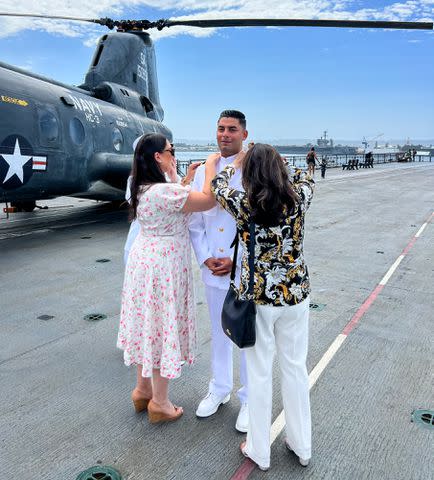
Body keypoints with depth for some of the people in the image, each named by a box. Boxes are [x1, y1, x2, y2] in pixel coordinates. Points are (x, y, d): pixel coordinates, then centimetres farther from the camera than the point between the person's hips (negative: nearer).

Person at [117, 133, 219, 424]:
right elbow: (208, 200, -24)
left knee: (148, 326, 19)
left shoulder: (144, 189, 7)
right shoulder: (162, 192, -24)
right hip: (164, 268, -10)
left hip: (145, 261, 10)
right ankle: (160, 403, 20)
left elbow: (177, 201, 16)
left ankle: (143, 389, 36)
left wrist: (175, 177, 19)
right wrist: (210, 166, -11)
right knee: (163, 329, 3)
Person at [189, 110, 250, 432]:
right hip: (213, 270, 5)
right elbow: (194, 220, 6)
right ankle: (220, 389, 41)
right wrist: (206, 258, -6)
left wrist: (235, 261, -16)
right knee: (218, 333, 20)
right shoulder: (203, 171, 4)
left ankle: (250, 400, 30)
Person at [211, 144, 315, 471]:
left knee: (260, 373, 12)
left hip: (259, 298, -3)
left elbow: (218, 186, 7)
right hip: (296, 295, 3)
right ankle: (302, 447, 35)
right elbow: (305, 178, 17)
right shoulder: (300, 198, -9)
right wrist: (275, 161, 31)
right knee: (296, 368, 18)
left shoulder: (243, 204, -15)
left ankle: (260, 451, 31)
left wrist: (235, 163, 24)